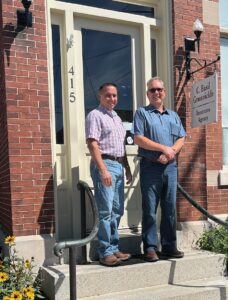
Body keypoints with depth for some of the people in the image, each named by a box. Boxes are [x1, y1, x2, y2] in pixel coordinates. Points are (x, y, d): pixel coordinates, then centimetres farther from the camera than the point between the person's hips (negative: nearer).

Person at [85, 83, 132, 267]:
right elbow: (92, 144, -14)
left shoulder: (117, 118, 22)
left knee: (117, 210, 10)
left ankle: (114, 249, 19)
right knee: (106, 211, -8)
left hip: (119, 166, 8)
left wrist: (127, 168, 19)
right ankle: (105, 253, -2)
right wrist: (103, 170, -21)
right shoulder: (95, 115, -4)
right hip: (104, 164, -8)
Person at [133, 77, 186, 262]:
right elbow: (138, 139, -8)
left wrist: (171, 152, -10)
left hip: (170, 166, 5)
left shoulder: (173, 115, 19)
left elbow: (181, 139, 11)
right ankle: (150, 248, 4)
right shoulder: (142, 113, 4)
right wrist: (164, 148, -12)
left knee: (170, 207, 6)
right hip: (150, 166, -4)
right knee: (150, 209, -2)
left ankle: (169, 247, 15)